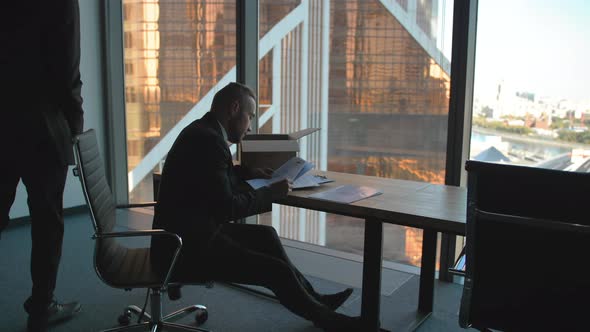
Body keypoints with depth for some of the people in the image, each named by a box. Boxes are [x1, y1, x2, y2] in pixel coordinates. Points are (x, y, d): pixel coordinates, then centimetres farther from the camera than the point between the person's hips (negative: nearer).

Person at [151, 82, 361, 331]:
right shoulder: (209, 140, -22)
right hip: (188, 248, -11)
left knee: (265, 236, 18)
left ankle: (313, 298, 27)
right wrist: (270, 193, -11)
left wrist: (247, 173, 14)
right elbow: (226, 207, -24)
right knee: (278, 271, -10)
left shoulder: (202, 130, 9)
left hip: (189, 233, 11)